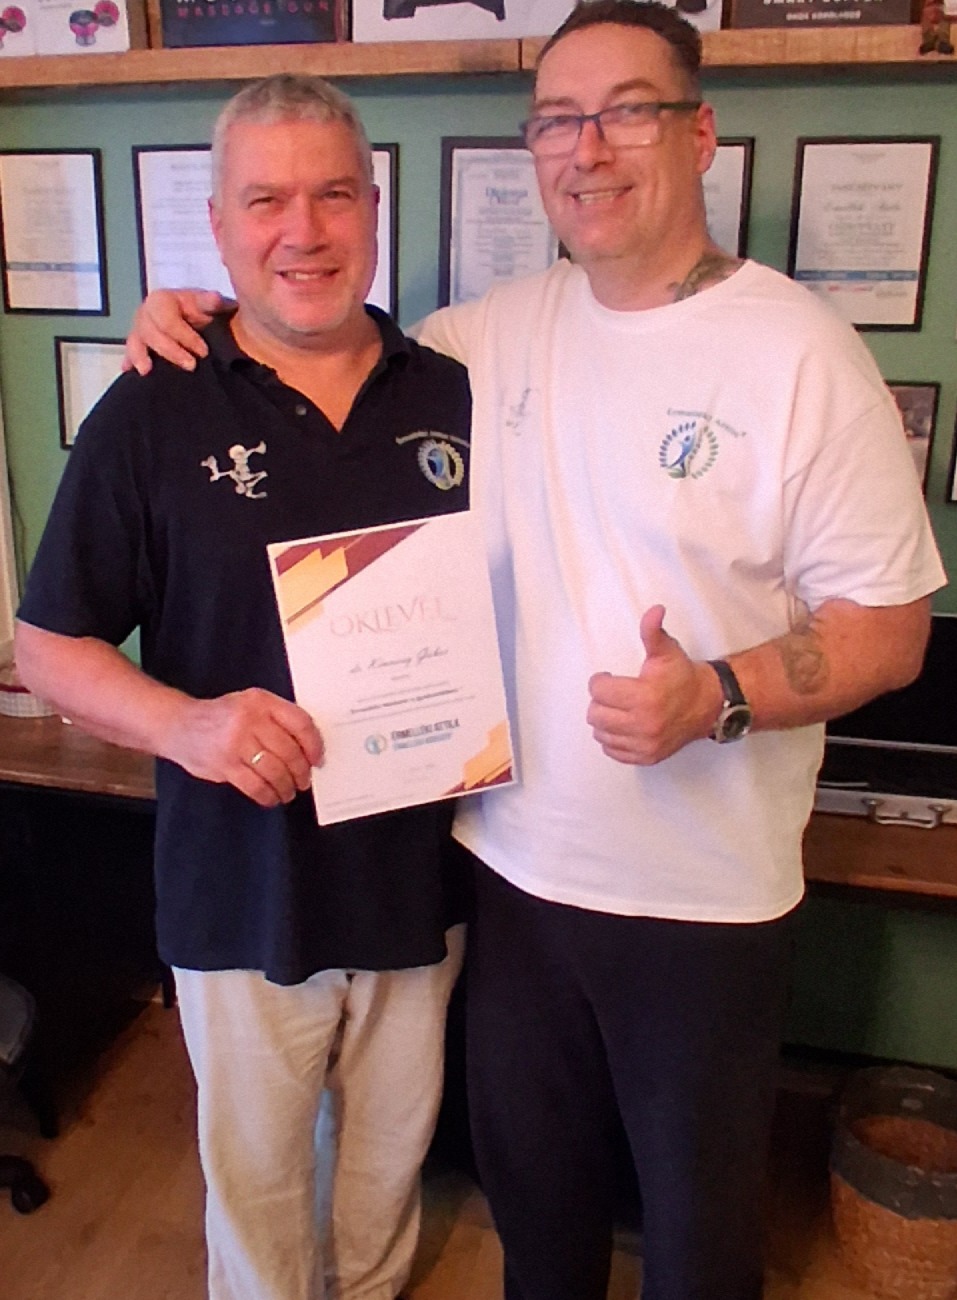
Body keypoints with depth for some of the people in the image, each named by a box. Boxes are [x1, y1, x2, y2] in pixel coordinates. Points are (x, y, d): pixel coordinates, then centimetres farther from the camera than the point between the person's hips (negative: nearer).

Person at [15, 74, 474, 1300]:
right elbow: (48, 645, -6)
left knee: (391, 1153, 26)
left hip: (424, 871, 3)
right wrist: (181, 721, -24)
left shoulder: (453, 397, -1)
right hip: (243, 890, -2)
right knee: (255, 1173, 19)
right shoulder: (150, 412, -9)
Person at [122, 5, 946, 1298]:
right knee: (529, 1168, 26)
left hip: (708, 894, -4)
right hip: (514, 861, 5)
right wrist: (203, 329, 2)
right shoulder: (499, 331, 2)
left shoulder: (801, 354, -13)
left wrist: (719, 696, -28)